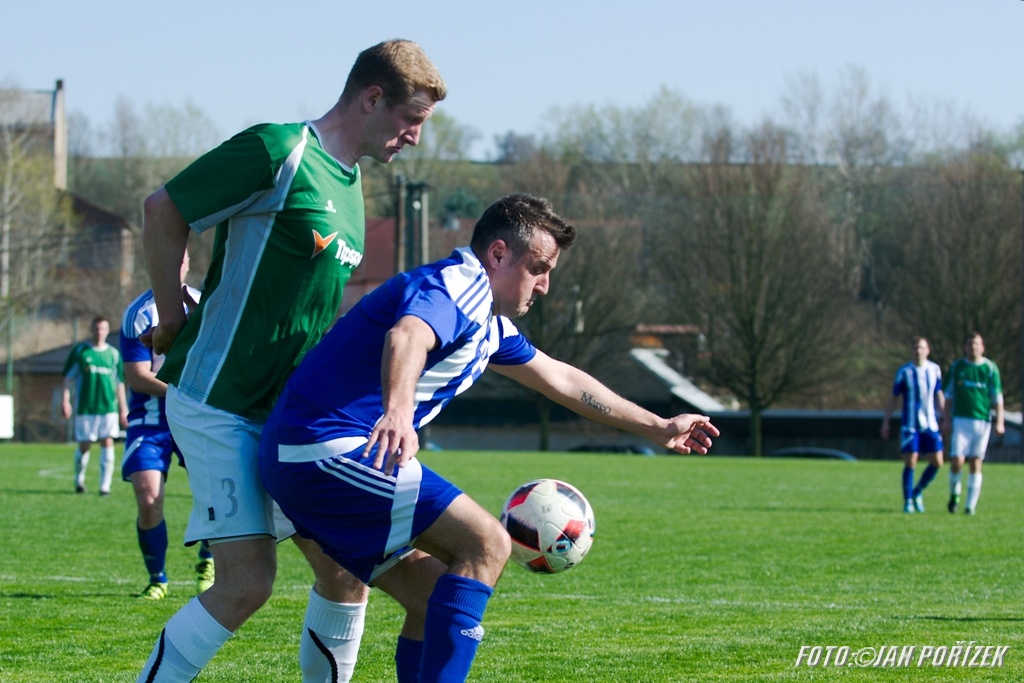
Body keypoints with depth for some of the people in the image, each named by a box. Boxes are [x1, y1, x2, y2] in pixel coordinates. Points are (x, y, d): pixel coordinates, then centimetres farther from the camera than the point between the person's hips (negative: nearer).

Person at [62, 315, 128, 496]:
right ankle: (79, 480, 25)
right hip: (85, 406, -1)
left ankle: (105, 485, -6)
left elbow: (119, 382, 13)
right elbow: (69, 376, 4)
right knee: (84, 445, 3)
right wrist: (66, 399, -4)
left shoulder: (113, 354, 9)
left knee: (107, 442, -8)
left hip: (109, 406, 1)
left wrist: (123, 408, 11)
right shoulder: (80, 350, 3)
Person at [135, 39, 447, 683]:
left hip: (290, 410, 8)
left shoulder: (350, 183, 13)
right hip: (218, 405, -8)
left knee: (345, 569, 3)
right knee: (248, 581, -14)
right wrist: (174, 320, -3)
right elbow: (164, 209, -9)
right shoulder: (279, 150, -14)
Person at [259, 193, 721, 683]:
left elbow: (562, 381, 35)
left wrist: (658, 429, 41)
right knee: (486, 545, -16)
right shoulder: (457, 286, -11)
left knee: (436, 600, 12)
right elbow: (406, 338, -35)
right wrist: (398, 411, -56)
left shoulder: (490, 324, 22)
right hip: (329, 446, -11)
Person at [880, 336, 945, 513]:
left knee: (937, 462, -2)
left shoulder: (935, 370, 5)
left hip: (930, 424, 3)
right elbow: (894, 398, 2)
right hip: (909, 424, -3)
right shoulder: (904, 371, -3)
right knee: (910, 462, -4)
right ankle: (908, 501, 6)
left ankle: (918, 492, 19)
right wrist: (886, 422, 0)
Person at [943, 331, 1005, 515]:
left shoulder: (990, 368, 3)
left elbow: (997, 396, 2)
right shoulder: (956, 367, 5)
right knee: (957, 460, -12)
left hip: (982, 420, 0)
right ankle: (954, 493, 14)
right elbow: (949, 395, 10)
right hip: (961, 419, 0)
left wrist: (1000, 422, -5)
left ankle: (971, 504, 7)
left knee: (975, 463, 0)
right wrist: (947, 419, 4)